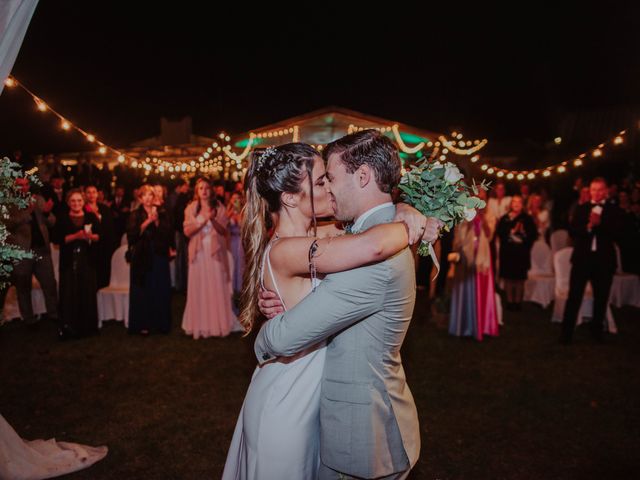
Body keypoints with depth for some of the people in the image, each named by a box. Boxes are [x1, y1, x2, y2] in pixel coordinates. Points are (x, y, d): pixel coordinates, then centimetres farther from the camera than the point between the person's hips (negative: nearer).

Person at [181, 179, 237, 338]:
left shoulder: (219, 208, 5)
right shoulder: (191, 209, 6)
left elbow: (223, 231, 0)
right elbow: (187, 231, -2)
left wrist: (213, 219, -16)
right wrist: (203, 220, -13)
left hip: (215, 252, 0)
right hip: (198, 252, 0)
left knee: (217, 288, -1)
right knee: (199, 288, 0)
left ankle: (218, 324, 6)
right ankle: (200, 325, 5)